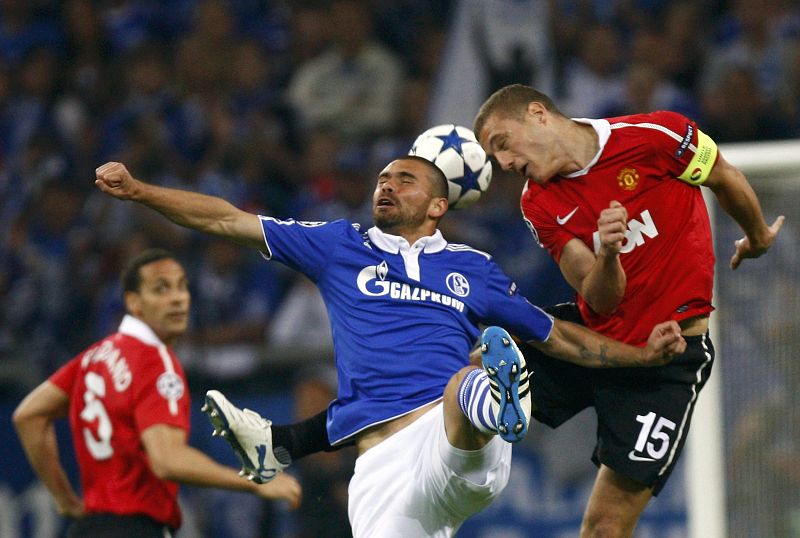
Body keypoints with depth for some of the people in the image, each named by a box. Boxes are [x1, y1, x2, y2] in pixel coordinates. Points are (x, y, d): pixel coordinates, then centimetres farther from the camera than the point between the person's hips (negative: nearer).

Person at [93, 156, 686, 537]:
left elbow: (560, 337, 31)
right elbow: (229, 220, 21)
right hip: (381, 460, 2)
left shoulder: (475, 270, 23)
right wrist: (136, 190, 14)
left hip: (463, 449, -2)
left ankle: (492, 400, -71)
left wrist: (644, 353, 20)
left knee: (464, 387, -38)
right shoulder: (341, 247, 23)